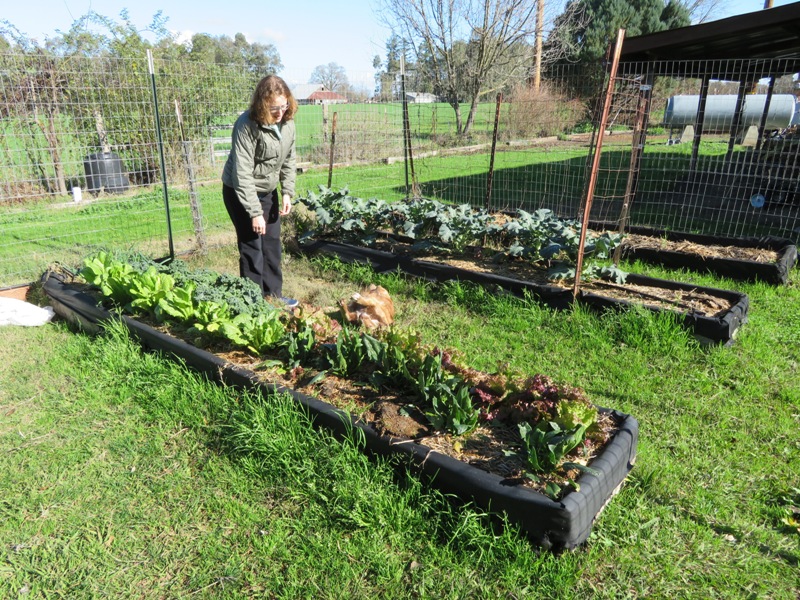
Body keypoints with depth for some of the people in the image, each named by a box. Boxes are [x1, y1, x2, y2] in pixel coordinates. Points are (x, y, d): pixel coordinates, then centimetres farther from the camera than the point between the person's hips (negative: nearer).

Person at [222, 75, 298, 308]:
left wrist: (287, 192, -3)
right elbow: (242, 173, -27)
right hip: (241, 192, -6)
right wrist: (255, 212, -27)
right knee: (252, 247, -4)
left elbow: (289, 160, 7)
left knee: (272, 245, 12)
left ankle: (273, 295, 25)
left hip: (268, 191, 7)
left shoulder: (287, 122, -5)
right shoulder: (247, 126, -25)